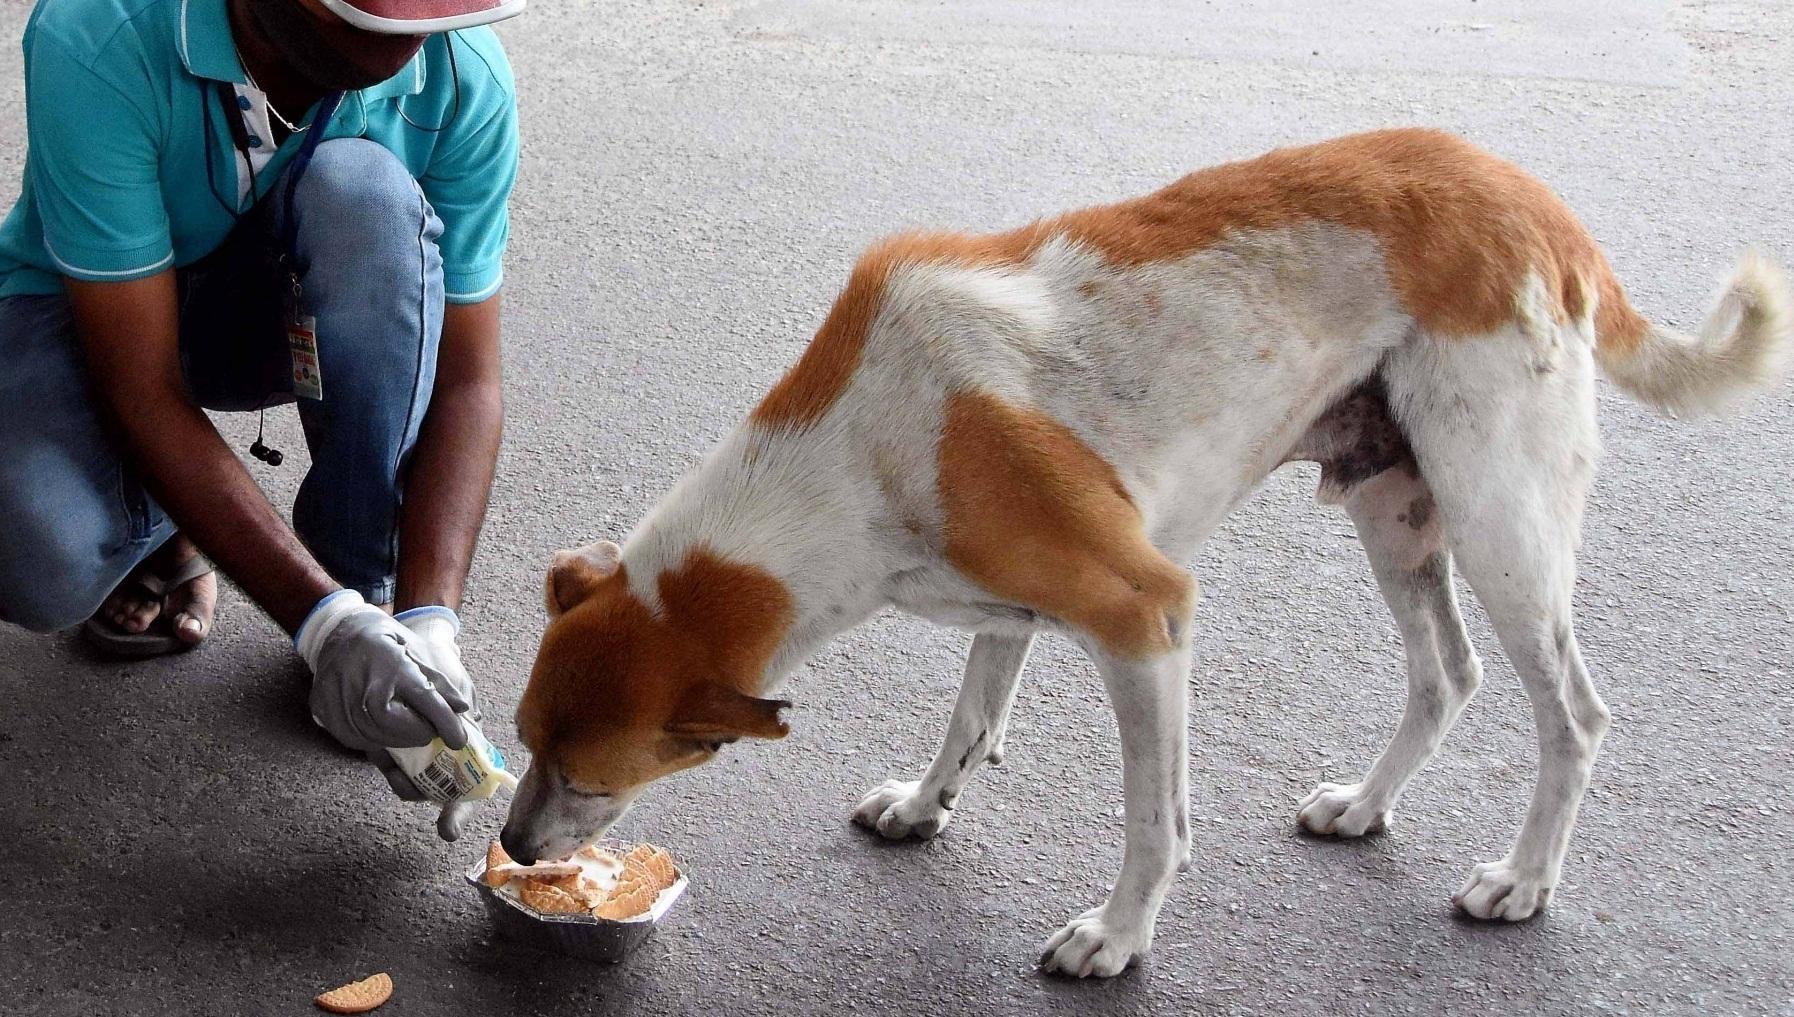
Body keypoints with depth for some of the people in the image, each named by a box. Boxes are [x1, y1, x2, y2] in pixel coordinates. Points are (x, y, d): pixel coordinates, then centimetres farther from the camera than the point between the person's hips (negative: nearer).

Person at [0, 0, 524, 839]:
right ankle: (157, 517, 6)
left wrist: (428, 620, -33)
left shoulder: (463, 76, -26)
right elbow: (141, 393, -32)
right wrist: (322, 619, -38)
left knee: (361, 187, -34)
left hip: (291, 315, 2)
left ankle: (364, 582, -14)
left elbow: (466, 382, -20)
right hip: (88, 311, -2)